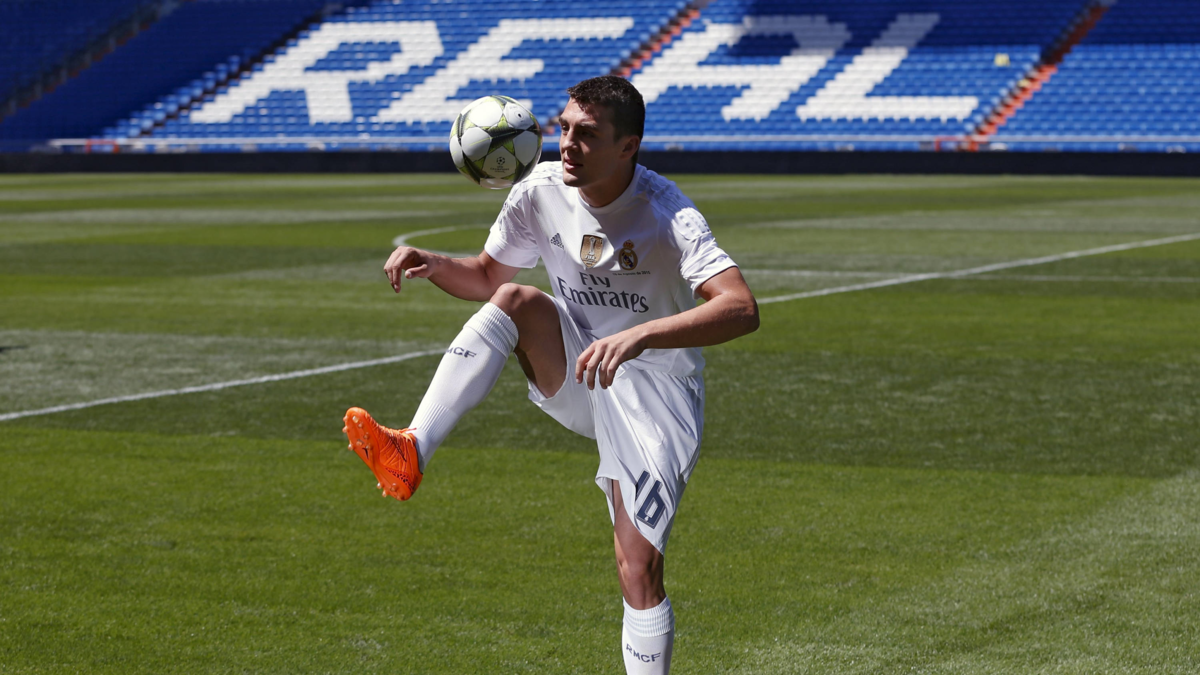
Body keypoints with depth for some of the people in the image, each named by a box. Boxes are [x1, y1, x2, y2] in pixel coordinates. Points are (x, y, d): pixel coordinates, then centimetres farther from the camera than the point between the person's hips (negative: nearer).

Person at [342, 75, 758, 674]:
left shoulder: (666, 215, -23)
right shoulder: (541, 191, -7)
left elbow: (742, 310, -36)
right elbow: (487, 277, 10)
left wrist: (640, 335, -49)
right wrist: (432, 264, -12)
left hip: (653, 394, -4)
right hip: (574, 375, 4)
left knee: (639, 570, -15)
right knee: (517, 301, -25)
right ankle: (411, 453, -35)